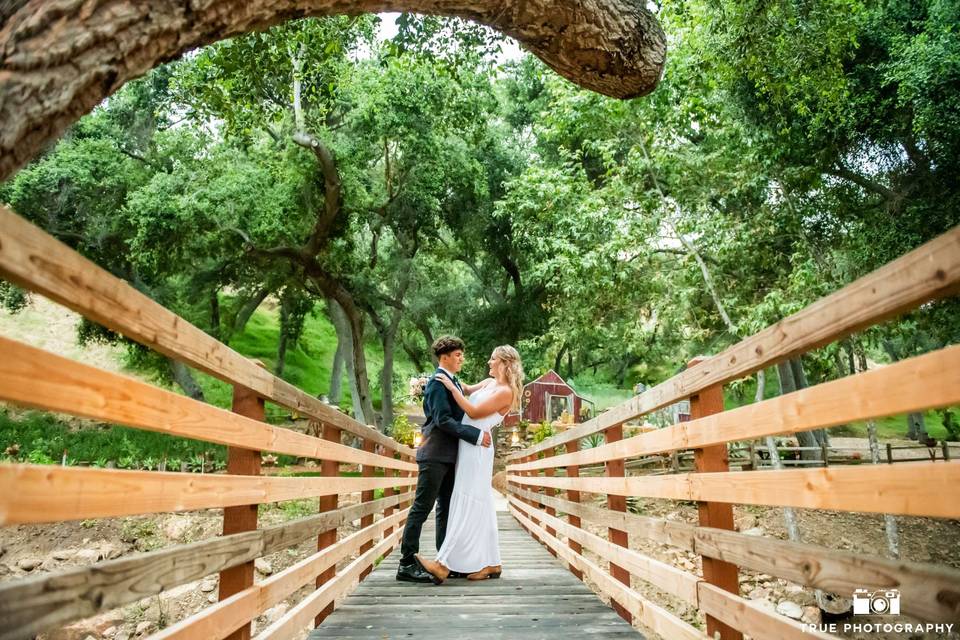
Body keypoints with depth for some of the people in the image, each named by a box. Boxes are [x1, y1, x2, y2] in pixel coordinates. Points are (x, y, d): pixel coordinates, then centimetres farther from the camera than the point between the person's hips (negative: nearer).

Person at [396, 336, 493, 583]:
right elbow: (443, 420, -20)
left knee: (446, 508, 12)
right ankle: (407, 564, 1)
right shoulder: (438, 382, -12)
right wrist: (476, 435, -20)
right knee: (422, 507, -5)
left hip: (449, 455, 10)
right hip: (435, 454, -9)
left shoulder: (454, 382, 16)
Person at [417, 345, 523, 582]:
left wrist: (451, 387, -12)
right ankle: (491, 564, 16)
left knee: (467, 505, -9)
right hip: (468, 449, 9)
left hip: (477, 450, -9)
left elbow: (474, 412, -16)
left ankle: (443, 565, -10)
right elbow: (464, 391, 25)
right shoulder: (489, 383, 15)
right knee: (479, 507, 10)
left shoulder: (506, 392, -11)